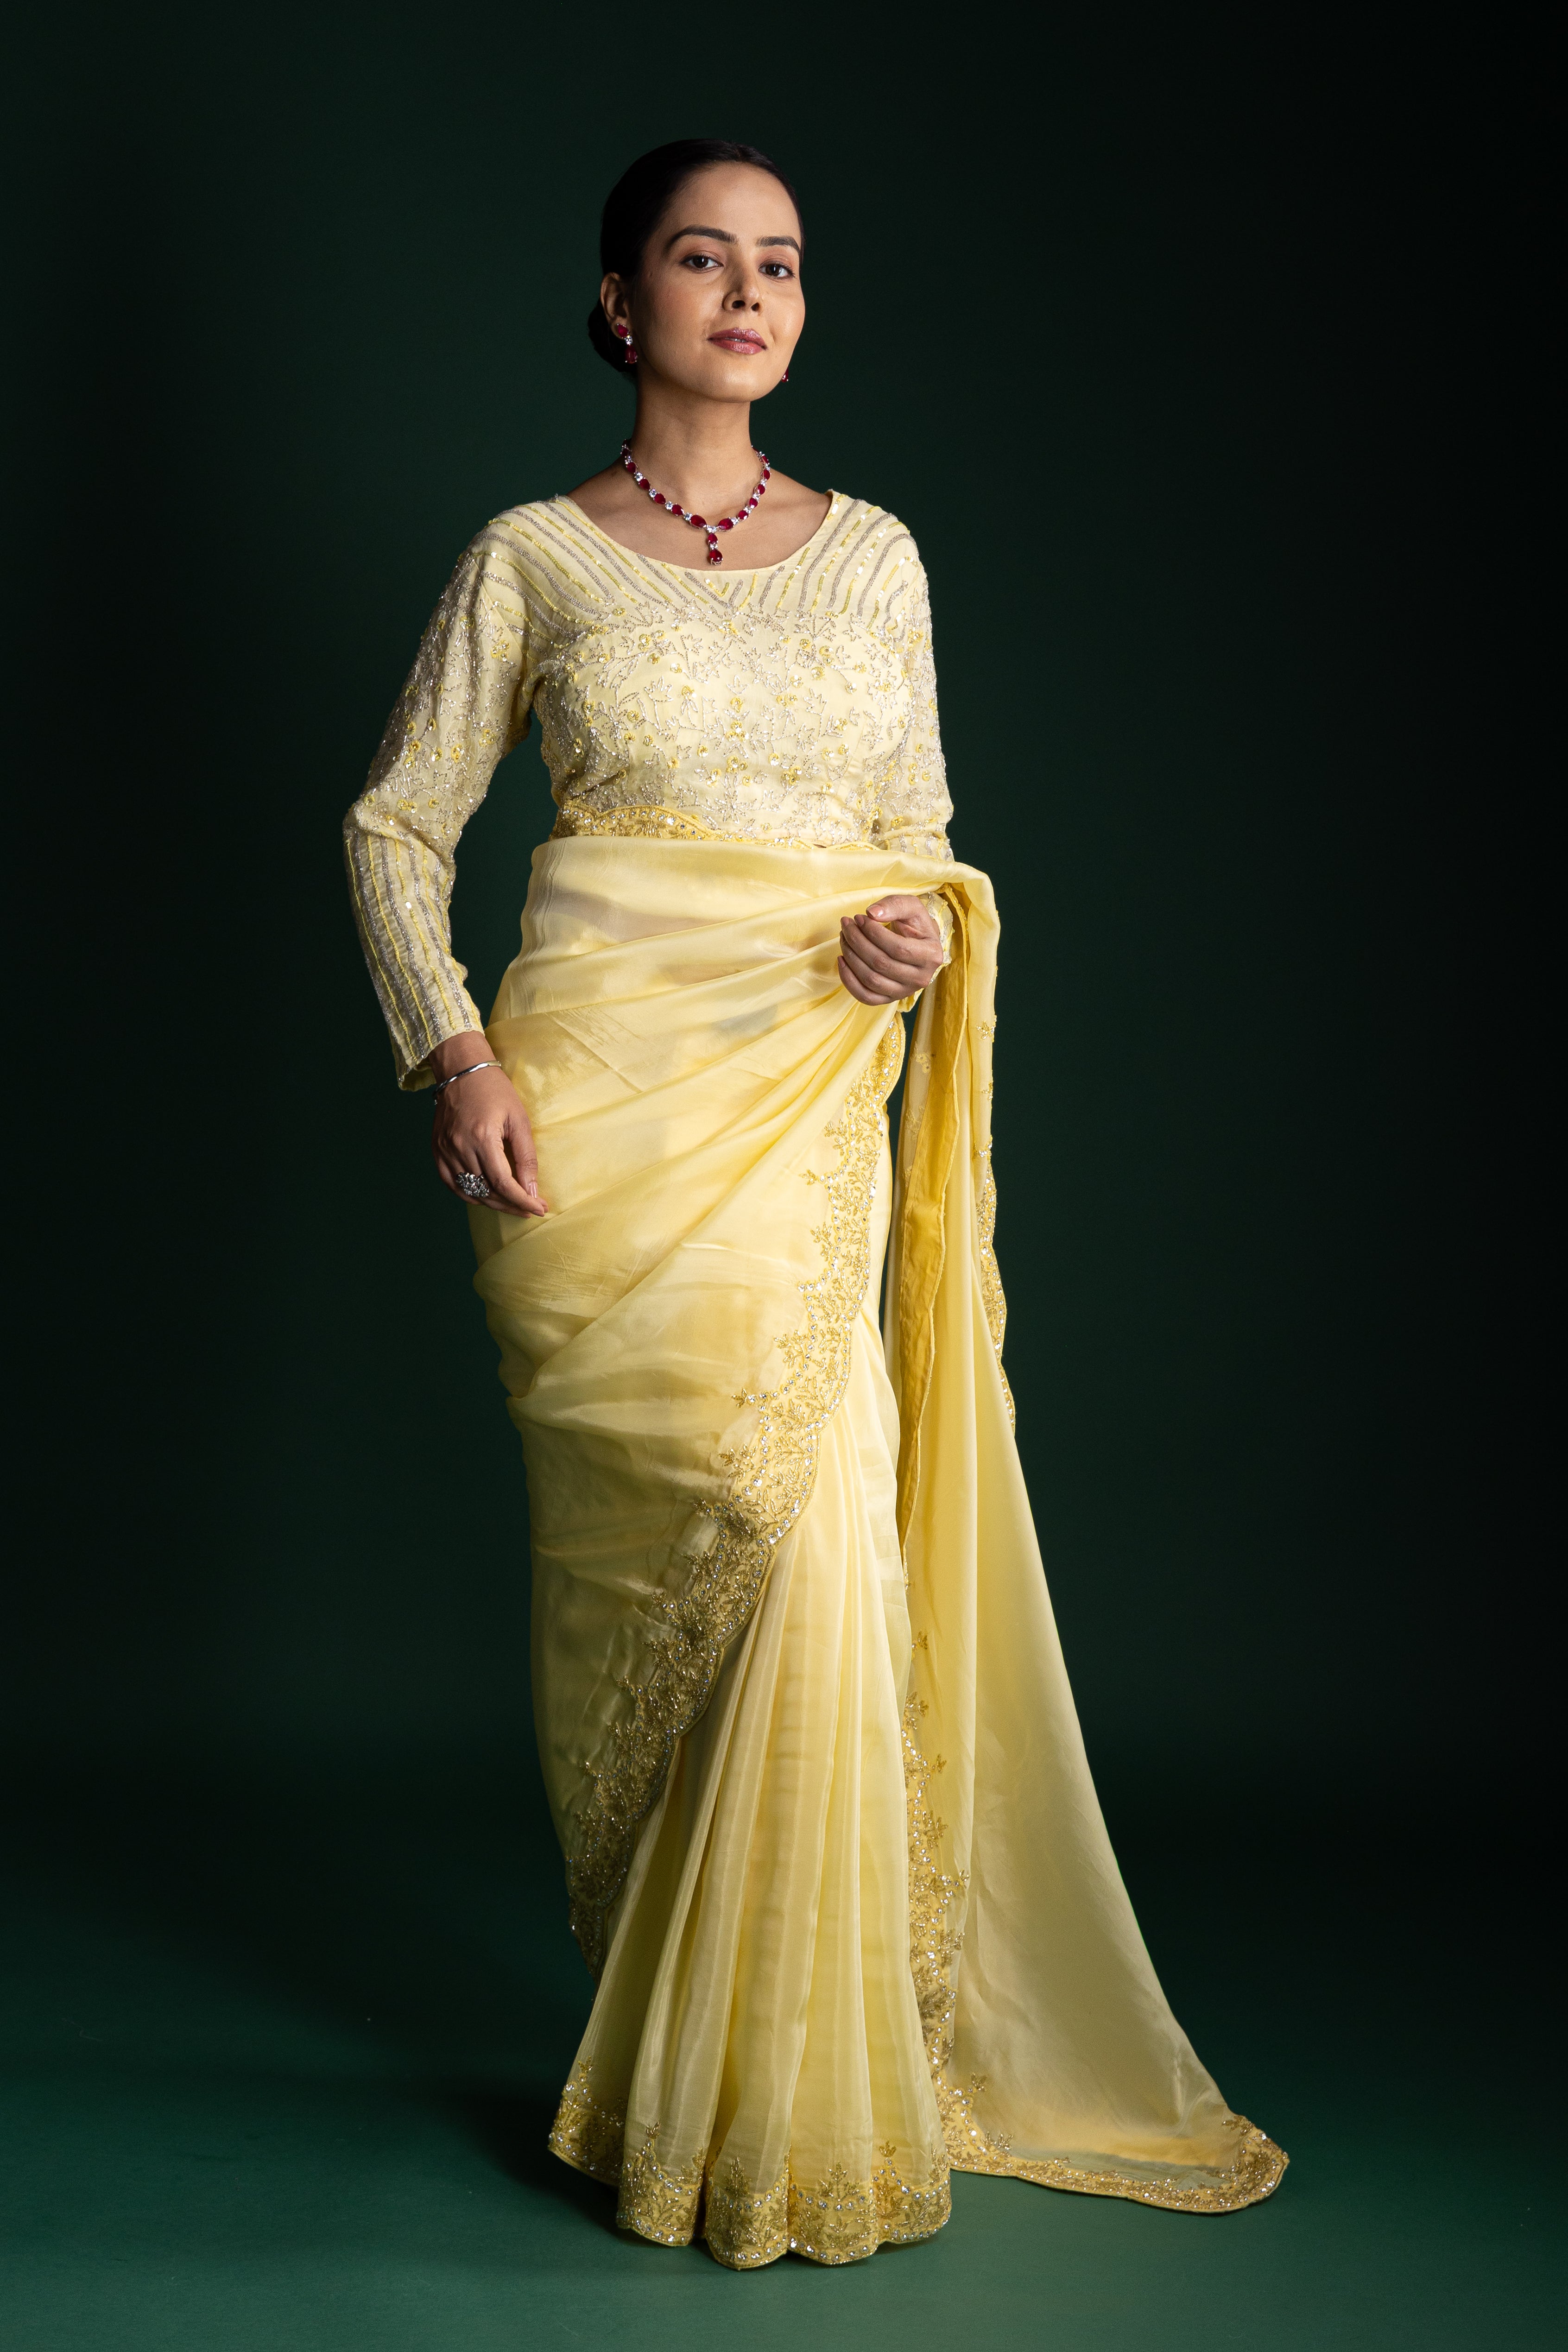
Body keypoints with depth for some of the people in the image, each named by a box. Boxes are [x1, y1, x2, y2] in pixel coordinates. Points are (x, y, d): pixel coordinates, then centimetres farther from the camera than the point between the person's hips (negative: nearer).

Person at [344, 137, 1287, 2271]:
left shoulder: (876, 555, 15)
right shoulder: (536, 558, 6)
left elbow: (915, 839, 19)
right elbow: (398, 825, 7)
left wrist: (931, 928, -4)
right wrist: (453, 1053, -7)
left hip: (808, 1109, 3)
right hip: (601, 1097, -3)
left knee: (828, 1522, -7)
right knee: (769, 1521, -12)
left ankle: (773, 2077, 12)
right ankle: (696, 2079, 9)